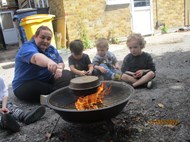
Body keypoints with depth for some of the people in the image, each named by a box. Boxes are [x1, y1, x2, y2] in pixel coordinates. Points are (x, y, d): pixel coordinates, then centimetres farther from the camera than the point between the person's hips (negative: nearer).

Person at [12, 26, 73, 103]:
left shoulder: (51, 49, 5)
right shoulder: (27, 47, -19)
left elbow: (61, 63, 10)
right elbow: (36, 57, -42)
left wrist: (59, 68, -15)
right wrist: (49, 62, -64)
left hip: (48, 81, 7)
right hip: (25, 87, -7)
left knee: (68, 75, -8)